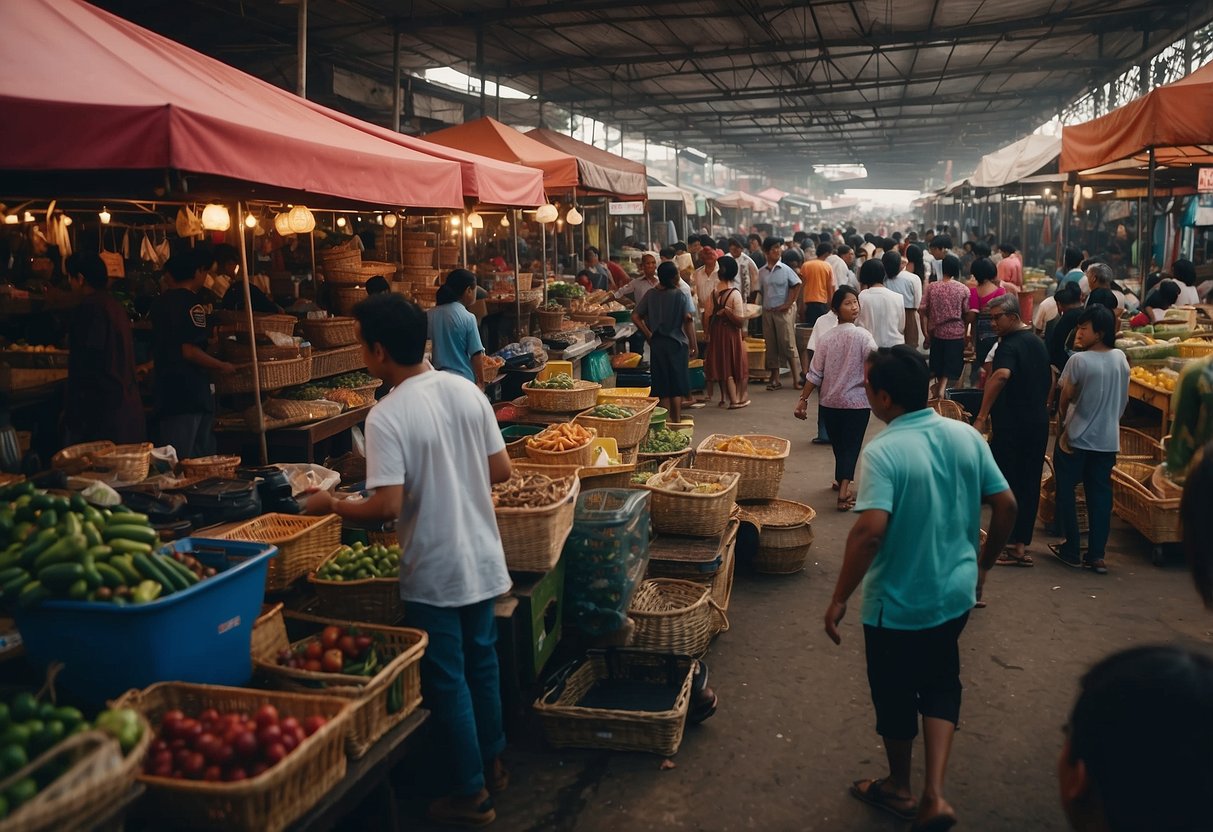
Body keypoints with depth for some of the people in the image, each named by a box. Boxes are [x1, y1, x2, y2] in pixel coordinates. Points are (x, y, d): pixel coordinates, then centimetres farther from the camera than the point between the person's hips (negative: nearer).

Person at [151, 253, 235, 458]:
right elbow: (189, 350, -18)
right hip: (190, 393, -7)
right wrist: (221, 366, -6)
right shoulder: (192, 303, -9)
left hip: (166, 390, 7)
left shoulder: (160, 303, 14)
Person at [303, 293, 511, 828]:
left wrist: (331, 506, -7)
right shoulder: (467, 391, -2)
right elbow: (501, 471, 2)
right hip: (482, 558, 6)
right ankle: (491, 761, 40)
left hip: (434, 573, -6)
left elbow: (387, 507, -24)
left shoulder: (387, 418, -21)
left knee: (447, 680, 10)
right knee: (482, 662, 22)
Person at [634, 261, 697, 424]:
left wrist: (648, 335, 5)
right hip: (677, 344, -3)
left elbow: (635, 316, 0)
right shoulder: (681, 295, -7)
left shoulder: (651, 295, 3)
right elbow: (688, 319, -14)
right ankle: (676, 420, 7)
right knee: (677, 387, 5)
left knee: (662, 386, 9)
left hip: (657, 344, 3)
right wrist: (692, 345, -9)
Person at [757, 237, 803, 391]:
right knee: (771, 345, 6)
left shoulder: (785, 269, -3)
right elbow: (760, 291, 11)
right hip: (767, 311, 4)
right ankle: (774, 378, 14)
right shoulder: (761, 272, 6)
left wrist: (788, 304, -5)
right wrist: (762, 307, 1)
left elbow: (797, 285, 0)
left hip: (783, 311, -3)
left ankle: (796, 378, 0)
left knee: (788, 344, -5)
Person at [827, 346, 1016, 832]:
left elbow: (870, 531, -33)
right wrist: (983, 564, 15)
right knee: (940, 684, 24)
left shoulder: (883, 452, -24)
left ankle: (899, 789, 38)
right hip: (956, 594, 5)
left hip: (898, 603, -5)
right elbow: (1006, 506, 0)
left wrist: (840, 599, -22)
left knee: (895, 696, 17)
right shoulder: (966, 436, -5)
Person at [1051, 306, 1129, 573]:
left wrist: (1061, 418, 7)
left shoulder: (1079, 360, -16)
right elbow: (1124, 399, 10)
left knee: (1066, 491, 8)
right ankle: (1097, 555, 10)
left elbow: (1065, 398, -10)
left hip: (1077, 438, -5)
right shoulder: (1121, 359, 2)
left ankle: (1072, 550, 12)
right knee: (1100, 494, 9)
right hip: (1109, 439, 5)